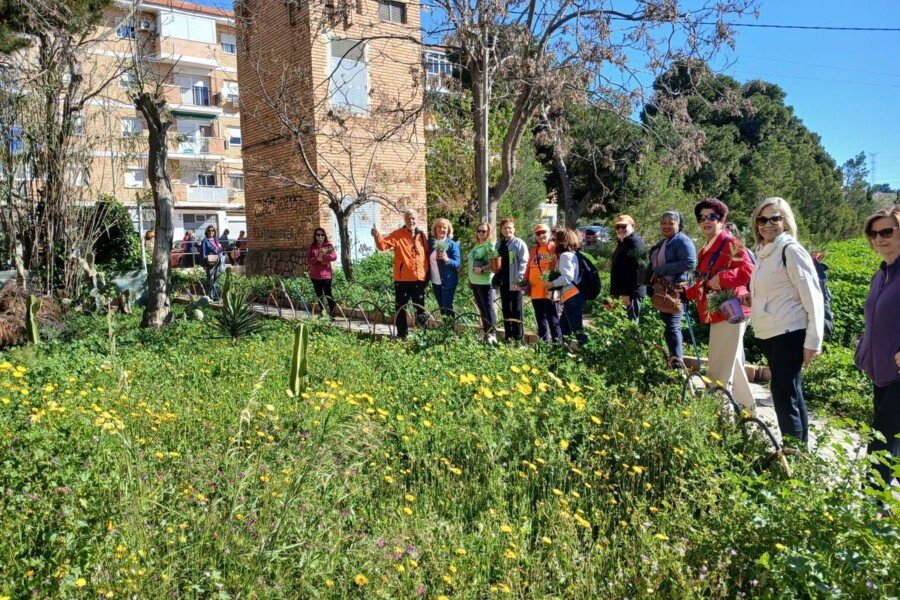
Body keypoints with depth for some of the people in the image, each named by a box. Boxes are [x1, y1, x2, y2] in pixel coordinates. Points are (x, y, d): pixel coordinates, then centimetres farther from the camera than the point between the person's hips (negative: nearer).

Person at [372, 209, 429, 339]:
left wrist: (427, 274, 9)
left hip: (419, 279, 3)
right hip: (402, 279, -3)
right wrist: (377, 236, -37)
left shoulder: (422, 235, 8)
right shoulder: (397, 235, -3)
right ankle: (402, 335, 13)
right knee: (401, 309, 4)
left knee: (420, 309, 11)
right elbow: (383, 245, -16)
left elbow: (427, 255, 13)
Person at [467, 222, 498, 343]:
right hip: (475, 281, 9)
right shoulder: (476, 246, 17)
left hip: (485, 281, -9)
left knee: (488, 307, -6)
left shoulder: (490, 244, -9)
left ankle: (492, 333, -2)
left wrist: (482, 269, -23)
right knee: (481, 307, 13)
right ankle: (485, 331, 21)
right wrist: (470, 279, 21)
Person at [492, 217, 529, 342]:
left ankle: (518, 338, 1)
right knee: (506, 310, 11)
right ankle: (507, 337, 19)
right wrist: (496, 278, 8)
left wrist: (519, 279, -18)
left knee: (516, 312, -3)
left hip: (515, 283, -6)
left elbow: (524, 262, -11)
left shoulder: (519, 243, -5)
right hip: (503, 282, 7)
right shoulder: (499, 244, 14)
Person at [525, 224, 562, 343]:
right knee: (540, 319, 14)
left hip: (550, 291, -6)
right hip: (535, 291, 6)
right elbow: (528, 268, 18)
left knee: (553, 319, -2)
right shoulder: (533, 250, 14)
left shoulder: (555, 248, -4)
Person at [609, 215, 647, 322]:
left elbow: (635, 269, -22)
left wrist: (626, 292, -24)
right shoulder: (622, 244, 20)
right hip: (621, 292, 10)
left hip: (631, 292, -10)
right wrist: (613, 292, 20)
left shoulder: (636, 242, -12)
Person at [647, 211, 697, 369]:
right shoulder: (661, 243, 17)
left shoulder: (682, 241, -10)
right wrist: (653, 276, 5)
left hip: (676, 290, -9)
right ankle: (675, 358, 26)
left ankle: (678, 363, -7)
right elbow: (654, 264, 27)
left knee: (672, 326, -12)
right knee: (669, 325, 16)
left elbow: (690, 262, -23)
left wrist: (660, 270, -21)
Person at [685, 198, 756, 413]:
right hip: (719, 314, 10)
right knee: (731, 365, 23)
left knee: (719, 372, -10)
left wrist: (721, 278, -26)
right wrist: (684, 294, 12)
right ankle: (747, 408, 39)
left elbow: (748, 271, -22)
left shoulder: (730, 243, -10)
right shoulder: (704, 251, 17)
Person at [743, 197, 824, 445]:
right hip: (767, 334, 9)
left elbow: (813, 298, -14)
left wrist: (813, 340, -17)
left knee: (784, 395, -9)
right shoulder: (762, 253, 14)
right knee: (791, 394, 15)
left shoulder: (791, 251, -10)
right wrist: (753, 298, 5)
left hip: (788, 334, -9)